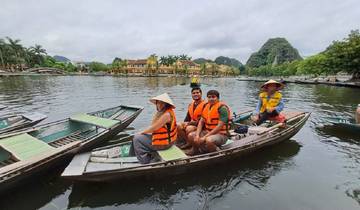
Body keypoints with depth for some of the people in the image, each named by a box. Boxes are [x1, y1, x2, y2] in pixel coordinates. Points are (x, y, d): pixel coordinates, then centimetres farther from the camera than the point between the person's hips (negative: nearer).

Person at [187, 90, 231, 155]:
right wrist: (197, 135, -9)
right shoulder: (206, 106, 7)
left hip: (221, 134, -6)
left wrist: (205, 137, -23)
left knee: (208, 140, -36)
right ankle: (196, 149, 23)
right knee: (191, 136, -7)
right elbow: (201, 122, 6)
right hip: (207, 132, 7)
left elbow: (220, 126, -23)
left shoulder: (222, 108, -15)